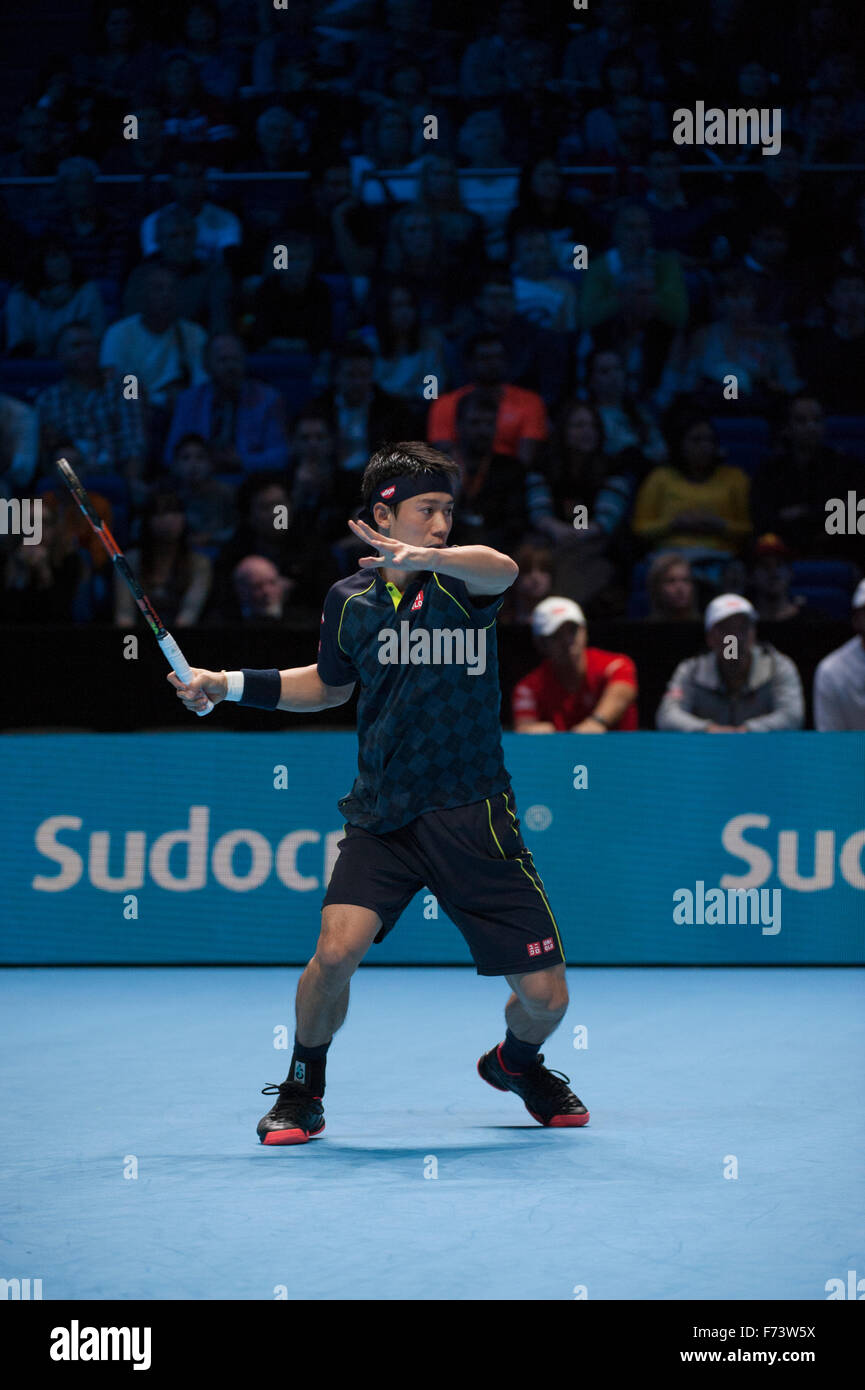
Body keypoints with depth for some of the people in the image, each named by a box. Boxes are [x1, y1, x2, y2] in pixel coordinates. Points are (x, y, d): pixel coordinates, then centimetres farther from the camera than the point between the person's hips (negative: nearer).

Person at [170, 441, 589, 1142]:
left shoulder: (460, 582, -5)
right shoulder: (350, 600, 5)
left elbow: (502, 569, -31)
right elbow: (330, 684, 25)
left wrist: (422, 557, -50)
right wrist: (229, 685, 16)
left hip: (472, 816, -1)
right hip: (382, 815, 1)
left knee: (544, 998, -1)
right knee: (337, 950, -22)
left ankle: (516, 1062, 36)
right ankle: (302, 1092, 4)